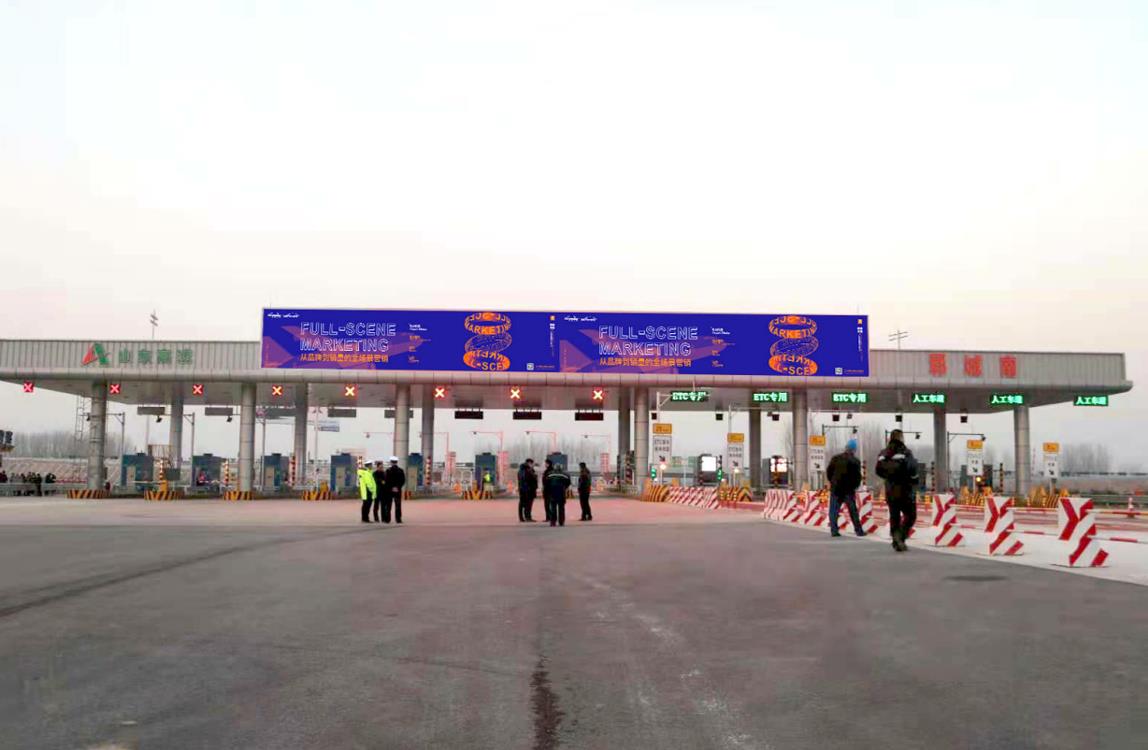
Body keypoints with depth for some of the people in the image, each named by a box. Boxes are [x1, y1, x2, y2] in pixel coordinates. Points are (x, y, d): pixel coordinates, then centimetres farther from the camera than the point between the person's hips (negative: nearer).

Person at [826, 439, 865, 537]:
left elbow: (828, 471, 5)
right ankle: (858, 530, 10)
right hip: (849, 490, -1)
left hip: (835, 489, 1)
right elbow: (857, 476, -6)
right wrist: (855, 486, 11)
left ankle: (834, 530, -4)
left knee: (834, 511, 5)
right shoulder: (855, 461, -6)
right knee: (853, 511, 9)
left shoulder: (835, 458, 2)